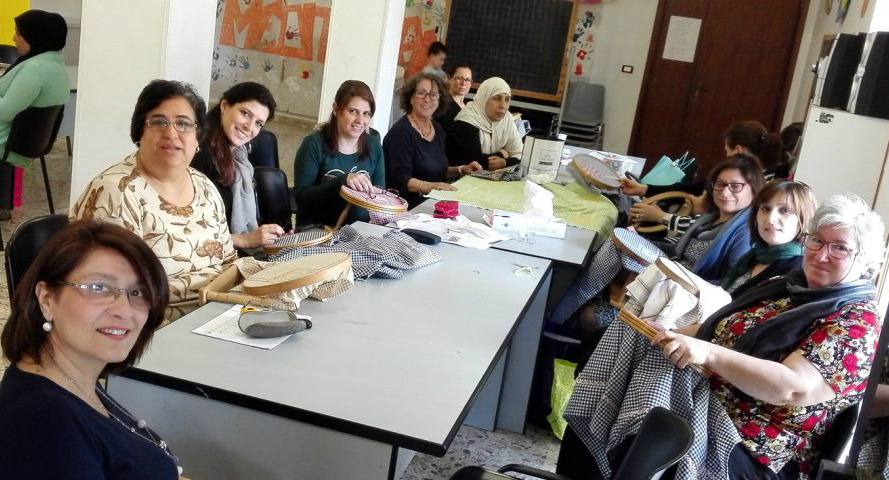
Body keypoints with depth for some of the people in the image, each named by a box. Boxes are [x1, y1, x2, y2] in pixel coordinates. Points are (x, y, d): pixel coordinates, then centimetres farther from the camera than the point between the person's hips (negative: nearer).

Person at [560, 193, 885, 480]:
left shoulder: (857, 324, -9)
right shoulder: (788, 285, 14)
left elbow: (792, 387, -23)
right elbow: (720, 329, 16)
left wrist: (708, 354, -30)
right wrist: (671, 335, -3)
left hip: (754, 451, -8)